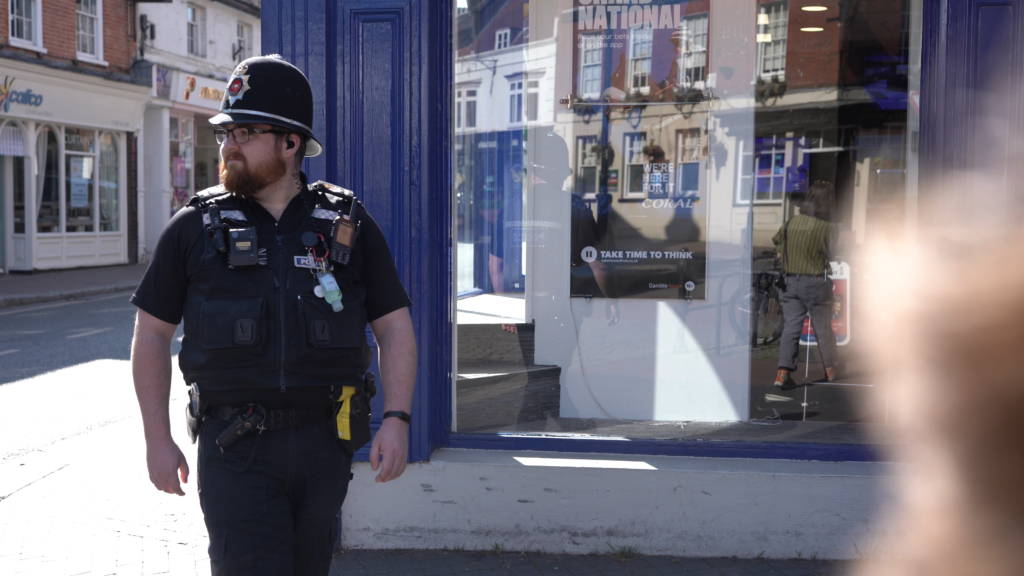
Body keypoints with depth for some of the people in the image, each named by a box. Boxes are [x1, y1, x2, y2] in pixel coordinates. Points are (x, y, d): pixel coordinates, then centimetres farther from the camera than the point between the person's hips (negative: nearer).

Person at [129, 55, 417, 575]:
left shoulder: (348, 224, 5)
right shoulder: (195, 227, 3)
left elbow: (394, 326, 5)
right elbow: (152, 335, 7)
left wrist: (397, 419, -7)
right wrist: (158, 439, 2)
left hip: (325, 446, 2)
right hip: (235, 449, -1)